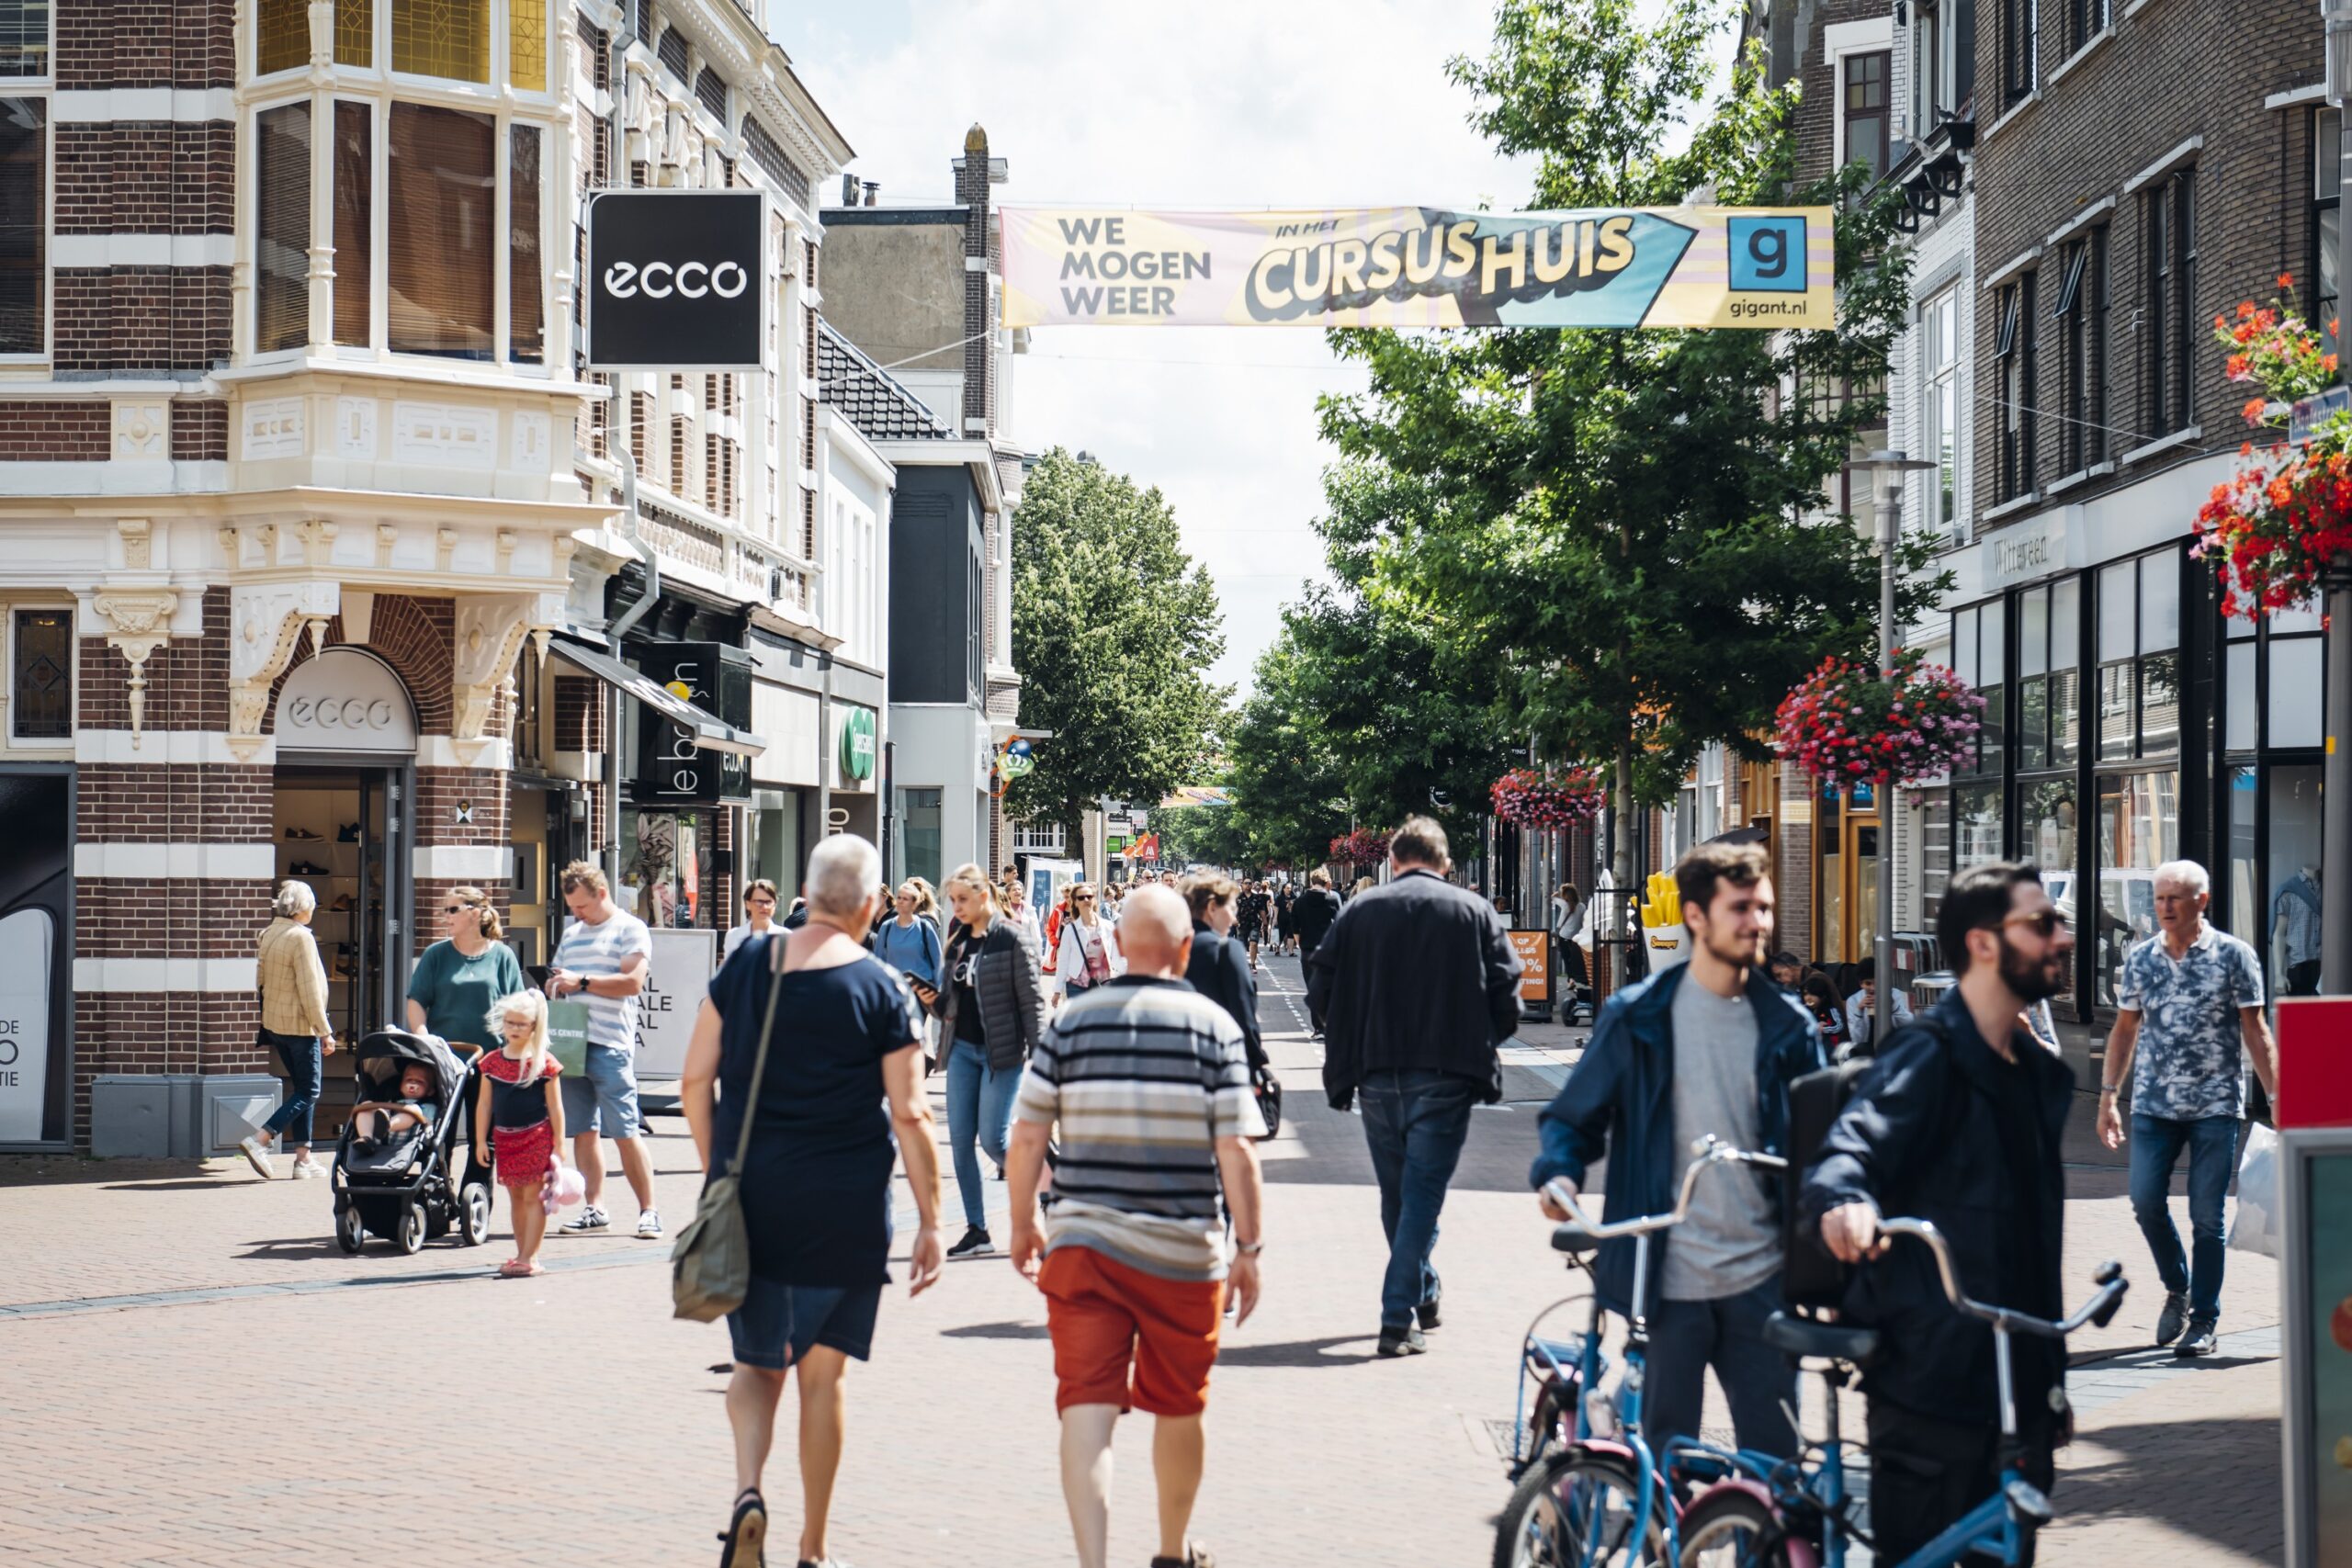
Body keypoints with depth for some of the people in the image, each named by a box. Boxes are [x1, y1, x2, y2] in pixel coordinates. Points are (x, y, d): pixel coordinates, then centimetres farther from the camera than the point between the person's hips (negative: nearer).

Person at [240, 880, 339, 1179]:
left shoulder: (267, 935, 7)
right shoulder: (300, 937, -17)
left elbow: (260, 981, 13)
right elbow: (309, 990, -18)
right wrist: (325, 1031, -14)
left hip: (274, 1023, 8)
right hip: (300, 1024, -8)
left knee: (302, 1088, 15)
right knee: (309, 1092, 0)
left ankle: (303, 1157, 13)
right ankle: (259, 1140, -12)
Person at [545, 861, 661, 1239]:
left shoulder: (630, 929, 0)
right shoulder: (572, 933, 22)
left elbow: (633, 982, -12)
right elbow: (555, 980, 28)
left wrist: (582, 981, -15)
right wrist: (554, 986, 5)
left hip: (611, 1045, -7)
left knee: (625, 1132, -7)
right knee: (582, 1131, 6)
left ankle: (648, 1210, -2)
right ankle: (594, 1208, 11)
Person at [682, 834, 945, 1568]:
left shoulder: (744, 965, 3)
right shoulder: (884, 990, -6)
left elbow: (695, 1083, 4)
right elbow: (908, 1114, -7)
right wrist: (929, 1220, -1)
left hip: (748, 1200, 2)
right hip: (842, 1210, -2)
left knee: (756, 1364, 15)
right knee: (823, 1371, 10)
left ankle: (748, 1490, -11)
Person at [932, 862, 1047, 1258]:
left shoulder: (1013, 937, -8)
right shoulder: (956, 941, 11)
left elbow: (1032, 999, -10)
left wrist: (1039, 1054, -14)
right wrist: (933, 1000, -6)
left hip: (1002, 1049, -7)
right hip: (962, 1049, 7)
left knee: (993, 1139, -9)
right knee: (960, 1140, 2)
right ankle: (977, 1230, 9)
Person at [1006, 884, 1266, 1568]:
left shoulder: (1072, 1020, 2)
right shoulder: (1212, 1025, -3)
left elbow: (1026, 1137, 0)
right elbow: (1235, 1153, -8)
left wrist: (1023, 1224, 14)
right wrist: (1249, 1249, -1)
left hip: (1081, 1243, 0)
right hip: (1183, 1253, 0)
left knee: (1086, 1407, -3)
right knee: (1178, 1409, 18)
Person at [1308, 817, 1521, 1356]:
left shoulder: (1358, 911, 4)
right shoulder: (1474, 912, 1)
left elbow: (1321, 988, 2)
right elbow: (1506, 994, -5)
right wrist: (1478, 1045, 13)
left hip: (1376, 1076, 2)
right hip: (1444, 1078, -2)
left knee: (1396, 1195, 18)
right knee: (1422, 1195, -1)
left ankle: (1423, 1294, 35)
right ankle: (1398, 1320, -8)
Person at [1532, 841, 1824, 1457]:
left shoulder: (1788, 1027, 7)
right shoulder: (1639, 1017, 1)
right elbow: (1572, 1117, 7)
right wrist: (1558, 1174, -13)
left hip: (1761, 1280, 2)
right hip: (1669, 1281, -2)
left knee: (1775, 1454, 3)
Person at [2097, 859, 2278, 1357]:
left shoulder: (2234, 956, -1)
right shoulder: (2139, 959, 8)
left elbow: (2255, 1031, 1)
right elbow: (2125, 1029, 15)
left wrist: (2277, 1097, -4)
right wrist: (2107, 1096, 11)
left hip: (2216, 1106, -3)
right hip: (2154, 1105, 3)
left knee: (2207, 1217, -1)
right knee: (2145, 1200, -7)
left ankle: (2204, 1321, 9)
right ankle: (2177, 1288, 18)